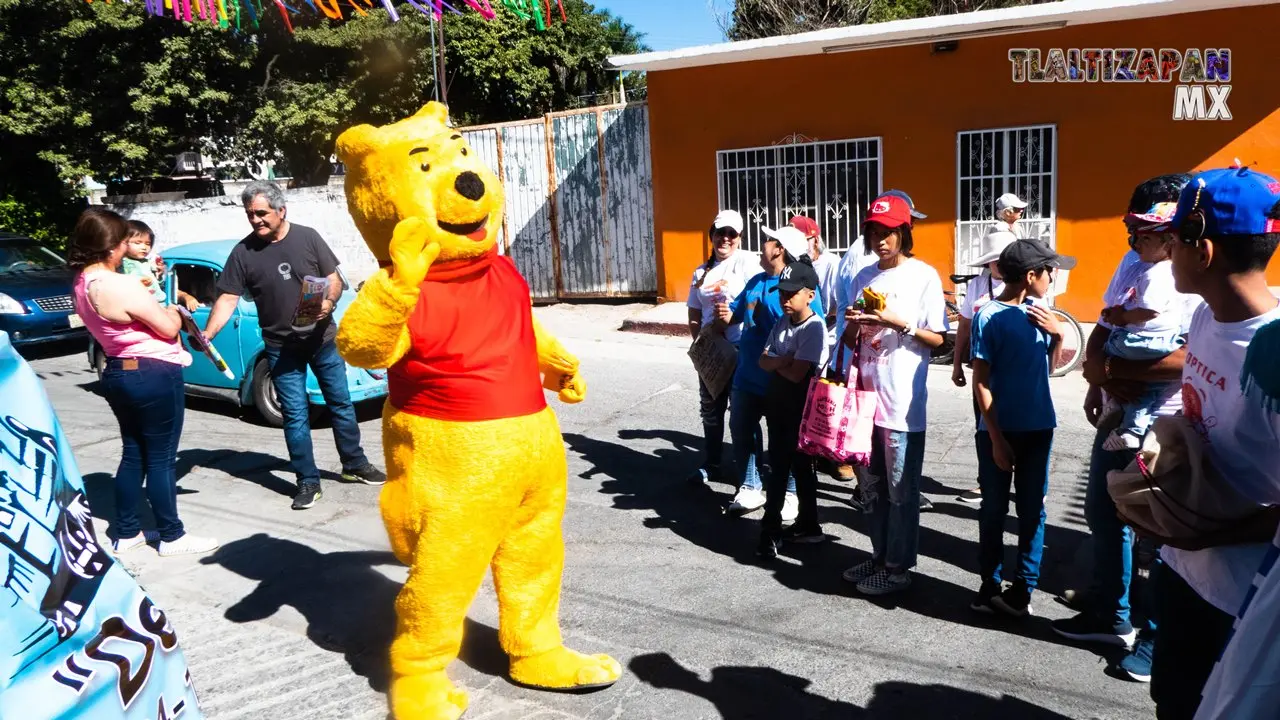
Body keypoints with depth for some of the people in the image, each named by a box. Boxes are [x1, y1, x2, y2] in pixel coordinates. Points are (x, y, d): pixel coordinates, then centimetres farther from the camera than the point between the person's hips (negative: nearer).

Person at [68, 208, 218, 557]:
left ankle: (126, 533, 26)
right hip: (153, 375, -9)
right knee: (161, 458, 1)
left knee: (134, 453, 18)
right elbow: (168, 327, -15)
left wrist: (146, 297, 11)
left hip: (116, 373, 9)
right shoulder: (120, 285, -23)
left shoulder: (81, 284, 6)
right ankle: (172, 537, 12)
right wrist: (173, 310, 5)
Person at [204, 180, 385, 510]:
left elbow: (334, 277, -1)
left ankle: (355, 465, 27)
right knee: (295, 415, 3)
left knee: (341, 403, 11)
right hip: (282, 348, 0)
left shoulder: (307, 237, -5)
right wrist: (207, 334, -22)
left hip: (323, 339, 1)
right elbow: (227, 299, -8)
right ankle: (308, 482, 14)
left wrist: (329, 301, -22)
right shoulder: (243, 252, -5)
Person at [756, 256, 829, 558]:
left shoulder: (814, 328, -17)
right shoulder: (782, 324, 7)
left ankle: (808, 526, 16)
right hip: (778, 405, 8)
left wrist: (775, 363, -5)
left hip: (801, 410, -7)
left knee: (801, 468, 3)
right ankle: (771, 529, 21)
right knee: (777, 468, 12)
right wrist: (784, 360, -19)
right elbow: (763, 361, 0)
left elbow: (796, 374, -22)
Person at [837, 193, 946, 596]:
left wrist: (900, 323, -19)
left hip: (903, 402, -6)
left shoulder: (924, 276, -5)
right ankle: (879, 556, 30)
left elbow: (937, 339, -6)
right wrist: (853, 326, -8)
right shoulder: (863, 278, 11)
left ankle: (899, 567, 16)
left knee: (901, 490, 4)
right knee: (871, 485, 16)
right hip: (866, 395, 6)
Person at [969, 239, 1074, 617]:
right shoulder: (989, 316, -14)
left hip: (1038, 428, 5)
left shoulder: (1037, 310, 4)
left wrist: (1057, 334, -3)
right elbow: (981, 381, -13)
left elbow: (1050, 365, 16)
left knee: (1032, 509, 10)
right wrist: (996, 437, -15)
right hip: (999, 430, -5)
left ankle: (1023, 588, 20)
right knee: (994, 509, 7)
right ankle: (990, 584, 22)